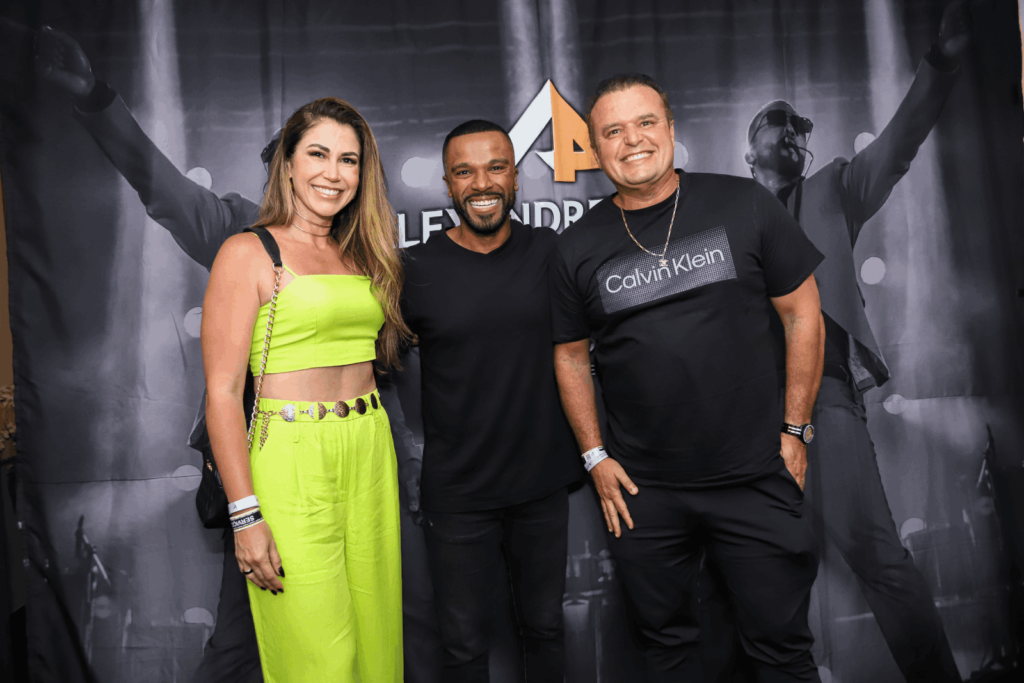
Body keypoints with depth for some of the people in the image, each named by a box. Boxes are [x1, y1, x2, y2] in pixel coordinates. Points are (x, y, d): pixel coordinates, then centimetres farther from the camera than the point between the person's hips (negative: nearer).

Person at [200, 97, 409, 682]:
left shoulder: (362, 255, 13)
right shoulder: (248, 253, -5)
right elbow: (223, 392, -9)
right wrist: (245, 515, -13)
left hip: (372, 454, 6)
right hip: (291, 458, -5)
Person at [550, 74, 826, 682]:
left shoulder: (744, 206, -3)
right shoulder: (578, 248, 1)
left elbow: (802, 314, 1)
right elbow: (571, 355, 9)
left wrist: (796, 430, -2)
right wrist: (595, 455, 4)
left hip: (757, 478, -1)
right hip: (642, 491, 2)